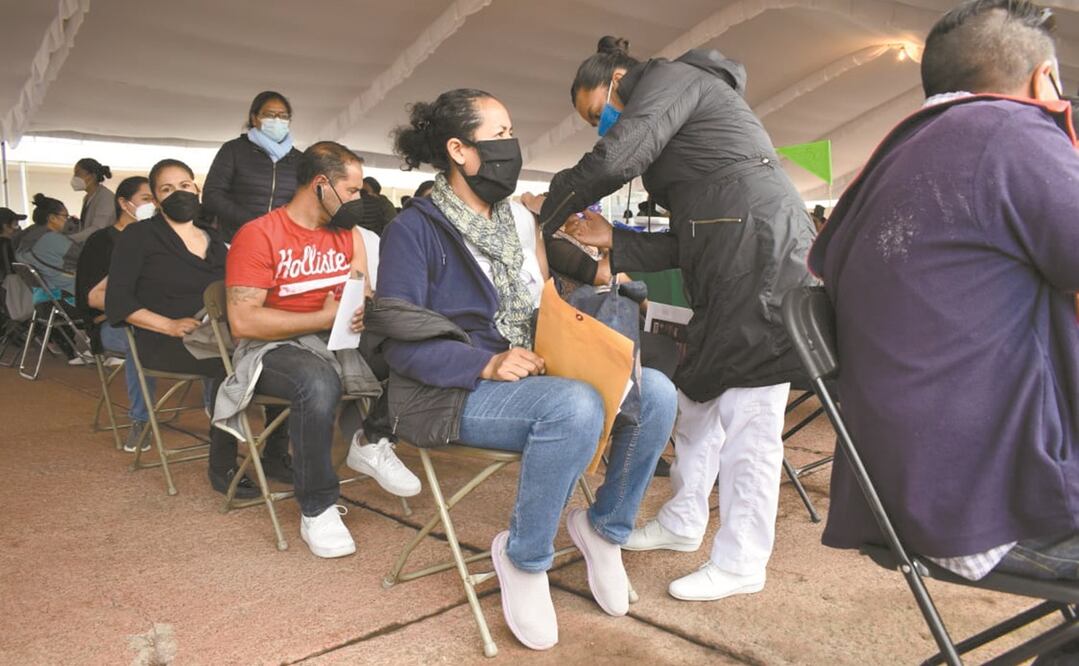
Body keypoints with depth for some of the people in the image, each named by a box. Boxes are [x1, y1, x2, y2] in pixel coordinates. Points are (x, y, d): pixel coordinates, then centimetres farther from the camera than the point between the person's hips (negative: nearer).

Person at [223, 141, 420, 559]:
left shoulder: (348, 234, 10)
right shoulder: (259, 235, -9)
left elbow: (365, 300, 6)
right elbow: (243, 321, -17)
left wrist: (360, 315, -19)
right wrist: (322, 319, -19)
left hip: (336, 341, 6)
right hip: (273, 347, -5)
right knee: (319, 383, -37)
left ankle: (371, 443, -5)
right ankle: (317, 510, -20)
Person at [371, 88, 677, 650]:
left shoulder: (520, 219, 13)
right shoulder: (415, 228, -7)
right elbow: (401, 343, -14)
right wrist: (487, 365, -26)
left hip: (530, 376, 7)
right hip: (450, 390, -6)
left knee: (653, 392, -14)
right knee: (576, 405, -35)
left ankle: (604, 526, 6)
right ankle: (523, 558, -12)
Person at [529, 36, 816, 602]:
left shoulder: (668, 77, 1)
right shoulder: (671, 127, 28)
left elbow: (616, 158, -16)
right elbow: (686, 239, 21)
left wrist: (544, 215, -2)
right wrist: (615, 240, 13)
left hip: (760, 253, -10)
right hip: (728, 268, 10)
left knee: (747, 414, -4)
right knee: (699, 396, 16)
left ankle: (740, 563, 7)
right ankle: (682, 523, 30)